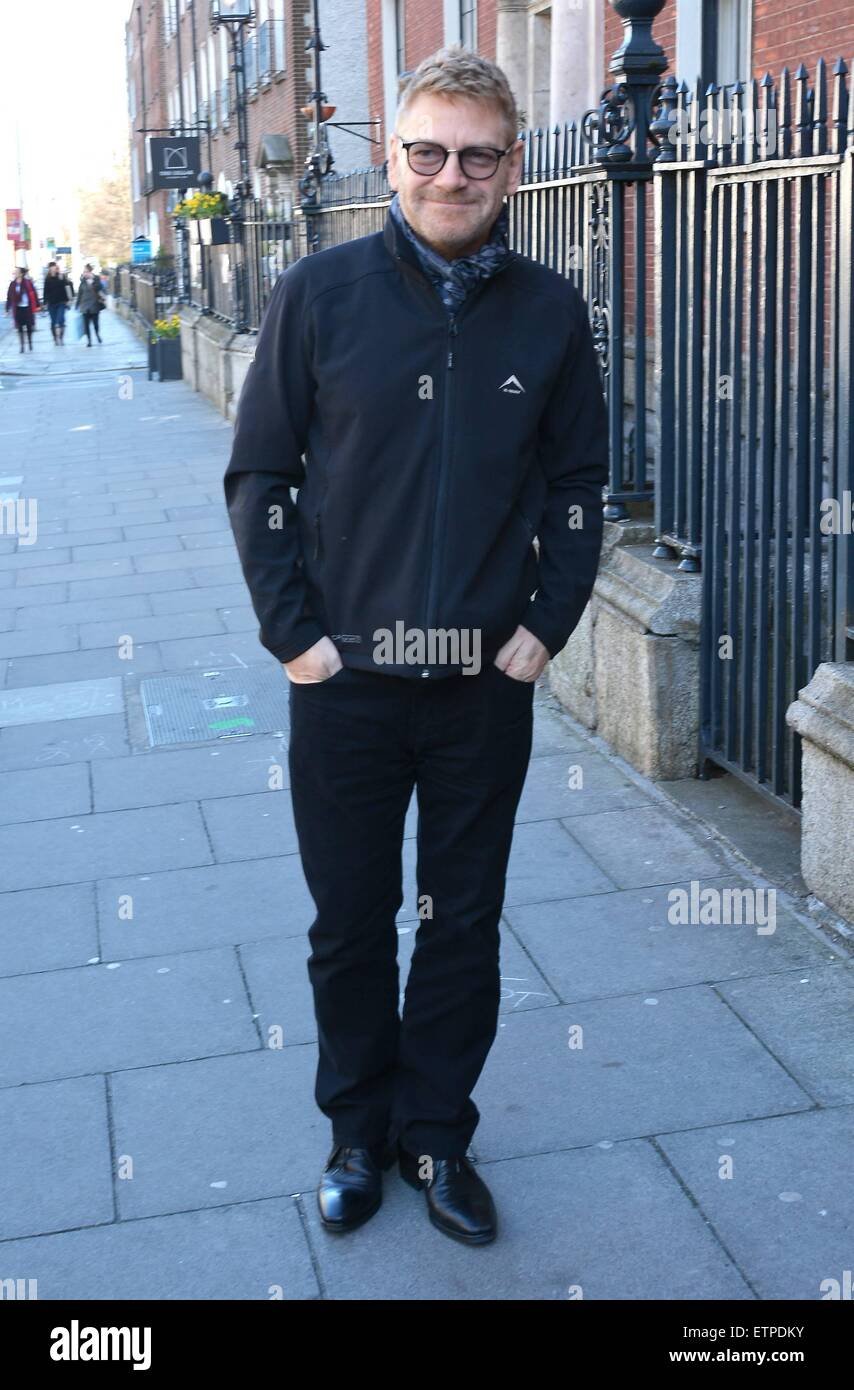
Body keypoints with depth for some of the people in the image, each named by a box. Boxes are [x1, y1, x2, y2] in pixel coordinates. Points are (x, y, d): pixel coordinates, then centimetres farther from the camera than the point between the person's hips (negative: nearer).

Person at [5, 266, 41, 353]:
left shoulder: (28, 283, -6)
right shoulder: (13, 284, 2)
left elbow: (34, 294, -5)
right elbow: (9, 297, 6)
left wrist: (37, 305, -7)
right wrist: (8, 309, 5)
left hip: (27, 308, -2)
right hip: (18, 309, 2)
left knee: (29, 327, 6)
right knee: (20, 327, 2)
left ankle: (30, 343, 24)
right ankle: (22, 345, 8)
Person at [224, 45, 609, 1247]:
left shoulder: (550, 311, -1)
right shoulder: (321, 293, -5)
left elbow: (577, 483, 7)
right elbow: (259, 474, -1)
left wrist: (546, 625, -2)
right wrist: (292, 630, -7)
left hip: (487, 684, 1)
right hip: (345, 679, -1)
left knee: (464, 923, 12)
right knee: (350, 921, 12)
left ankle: (436, 1134, 30)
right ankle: (358, 1128, 33)